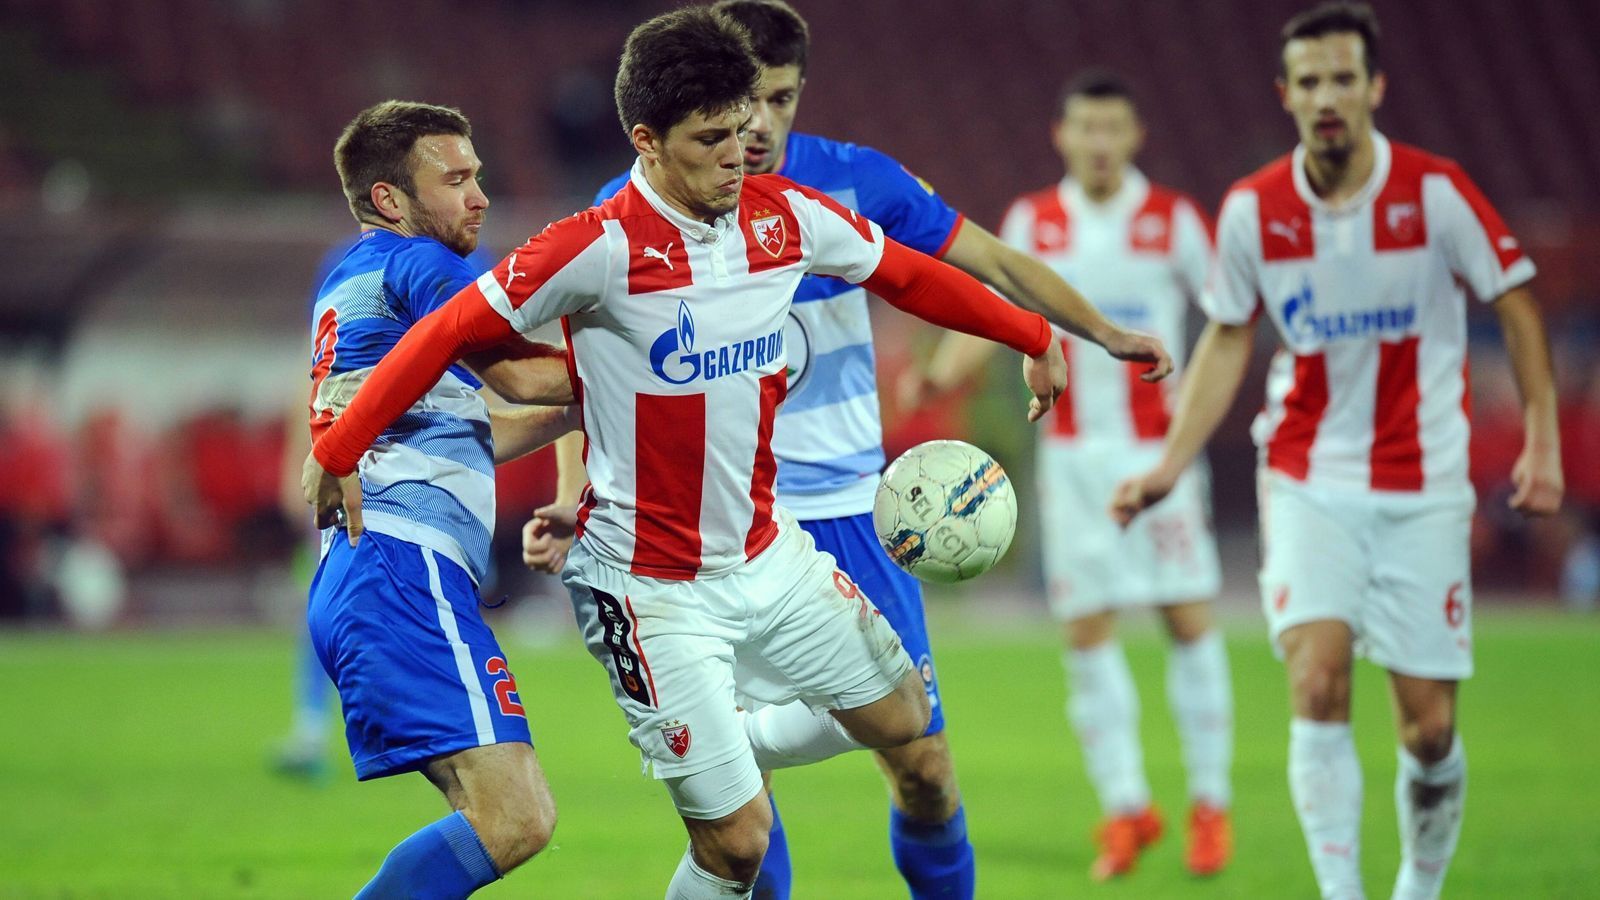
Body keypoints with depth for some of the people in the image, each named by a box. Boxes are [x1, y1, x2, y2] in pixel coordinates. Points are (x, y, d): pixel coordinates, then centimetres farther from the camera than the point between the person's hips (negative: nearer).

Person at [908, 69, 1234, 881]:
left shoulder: (1173, 220, -1)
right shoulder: (1032, 222, 6)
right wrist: (942, 373, -6)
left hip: (1159, 446, -2)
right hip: (1072, 454, 2)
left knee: (1189, 619, -5)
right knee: (1086, 632, -2)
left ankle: (1210, 805, 5)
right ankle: (1125, 807, 7)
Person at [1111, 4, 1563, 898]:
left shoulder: (1436, 191, -9)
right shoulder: (1253, 210, -3)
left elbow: (1517, 304, 0)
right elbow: (1227, 343, 10)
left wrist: (1543, 440, -9)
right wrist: (1170, 466, 3)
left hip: (1424, 490, -1)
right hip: (1308, 482, 1)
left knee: (1430, 725, 0)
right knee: (1317, 684, -19)